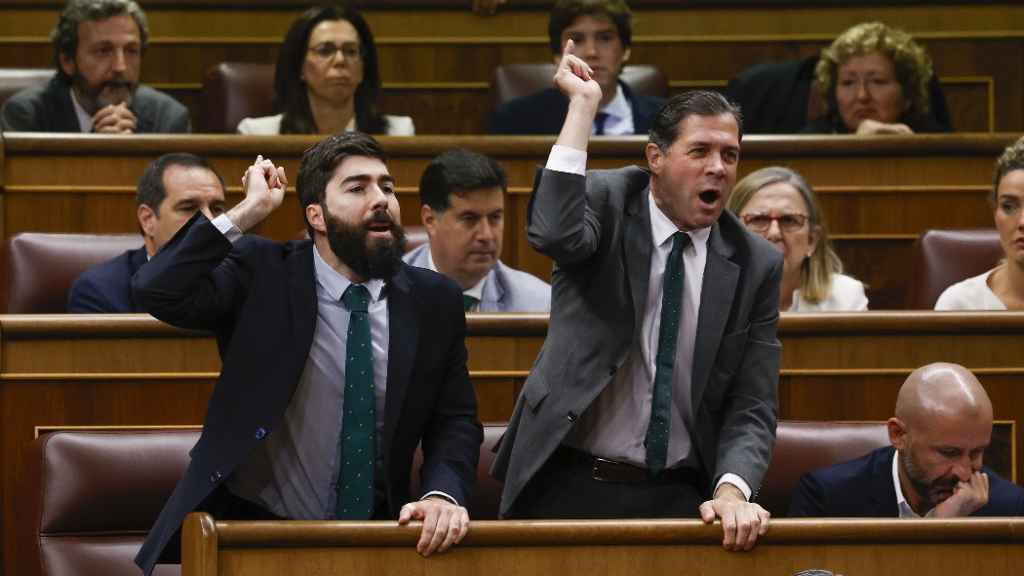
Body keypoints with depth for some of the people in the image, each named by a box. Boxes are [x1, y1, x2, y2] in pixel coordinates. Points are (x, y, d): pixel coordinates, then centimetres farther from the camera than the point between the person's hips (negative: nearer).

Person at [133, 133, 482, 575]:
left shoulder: (434, 301, 6)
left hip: (373, 540, 3)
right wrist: (249, 211, -14)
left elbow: (454, 421, 8)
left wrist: (443, 494, -13)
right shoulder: (260, 273, -2)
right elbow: (157, 292, -16)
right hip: (250, 533, -3)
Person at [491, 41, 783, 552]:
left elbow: (751, 406, -1)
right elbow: (554, 235, -27)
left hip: (681, 496, 2)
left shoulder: (755, 265, 3)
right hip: (570, 486, -2)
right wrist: (582, 107, -21)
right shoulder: (607, 202, -2)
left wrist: (732, 491, -20)